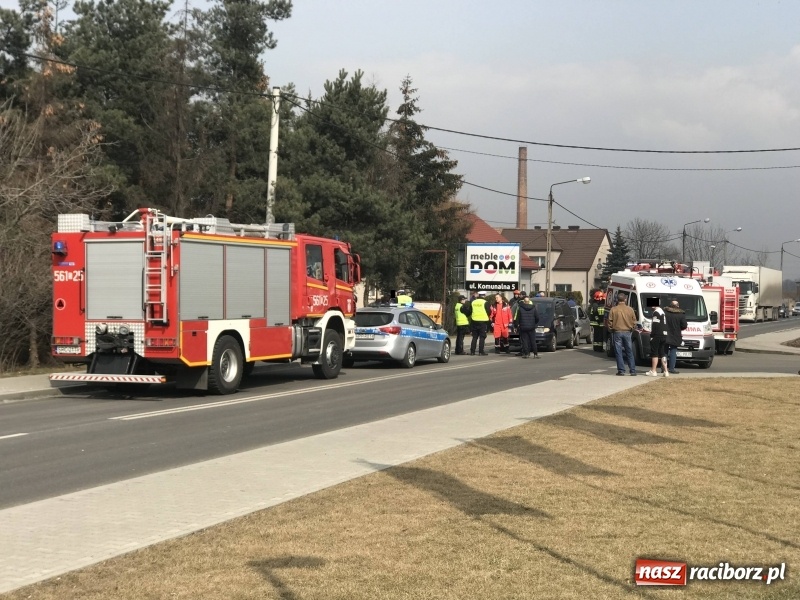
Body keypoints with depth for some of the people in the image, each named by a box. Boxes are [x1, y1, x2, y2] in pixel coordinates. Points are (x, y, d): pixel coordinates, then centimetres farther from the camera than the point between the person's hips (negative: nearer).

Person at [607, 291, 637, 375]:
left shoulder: (613, 310, -6)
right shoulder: (630, 309, -1)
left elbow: (610, 322, -3)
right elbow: (634, 322, 3)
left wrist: (611, 330, 12)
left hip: (617, 333, -2)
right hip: (627, 333, 2)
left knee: (619, 353, 2)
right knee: (629, 352, 8)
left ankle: (621, 370, -1)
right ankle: (633, 370, 7)